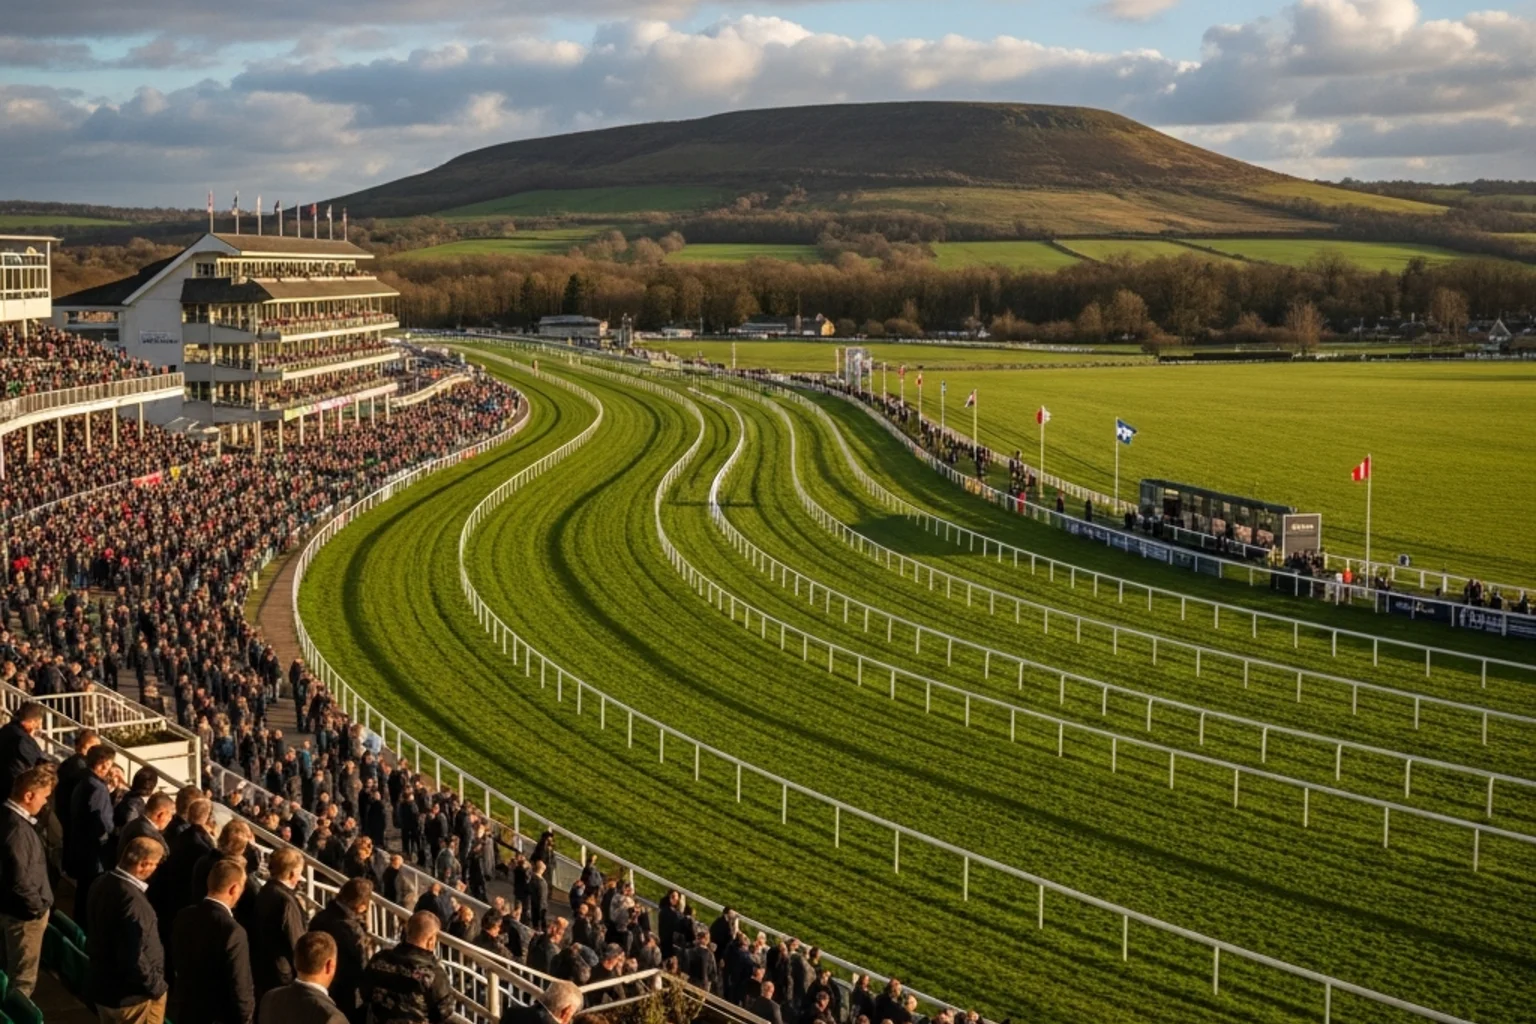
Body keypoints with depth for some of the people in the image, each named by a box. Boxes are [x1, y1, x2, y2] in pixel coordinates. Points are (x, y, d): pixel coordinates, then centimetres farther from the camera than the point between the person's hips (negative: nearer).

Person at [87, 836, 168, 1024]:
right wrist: (157, 986, -14)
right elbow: (134, 958, -29)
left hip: (103, 987, 9)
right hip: (133, 996, -9)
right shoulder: (132, 900, -29)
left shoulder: (101, 884, 0)